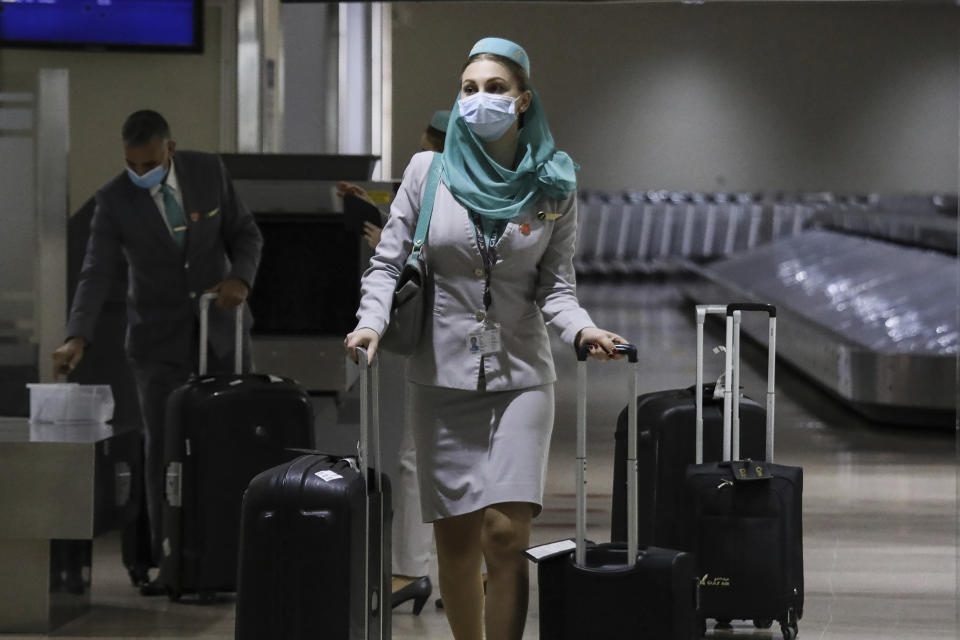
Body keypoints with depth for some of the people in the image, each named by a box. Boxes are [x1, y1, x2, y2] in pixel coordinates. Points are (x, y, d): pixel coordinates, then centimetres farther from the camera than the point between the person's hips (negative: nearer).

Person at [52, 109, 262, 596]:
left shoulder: (209, 172, -8)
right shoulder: (114, 199, -14)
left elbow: (245, 233, 2)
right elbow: (97, 273, -20)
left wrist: (241, 278, -18)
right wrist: (77, 337, -34)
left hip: (221, 327, 2)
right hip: (159, 338, -2)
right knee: (162, 446, -7)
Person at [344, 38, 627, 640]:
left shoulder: (553, 185, 2)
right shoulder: (429, 171, 2)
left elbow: (556, 285, 2)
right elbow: (388, 261, 4)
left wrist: (581, 328, -18)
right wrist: (372, 322, -14)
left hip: (520, 375, -1)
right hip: (442, 373, 1)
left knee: (506, 533, -12)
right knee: (455, 539, 4)